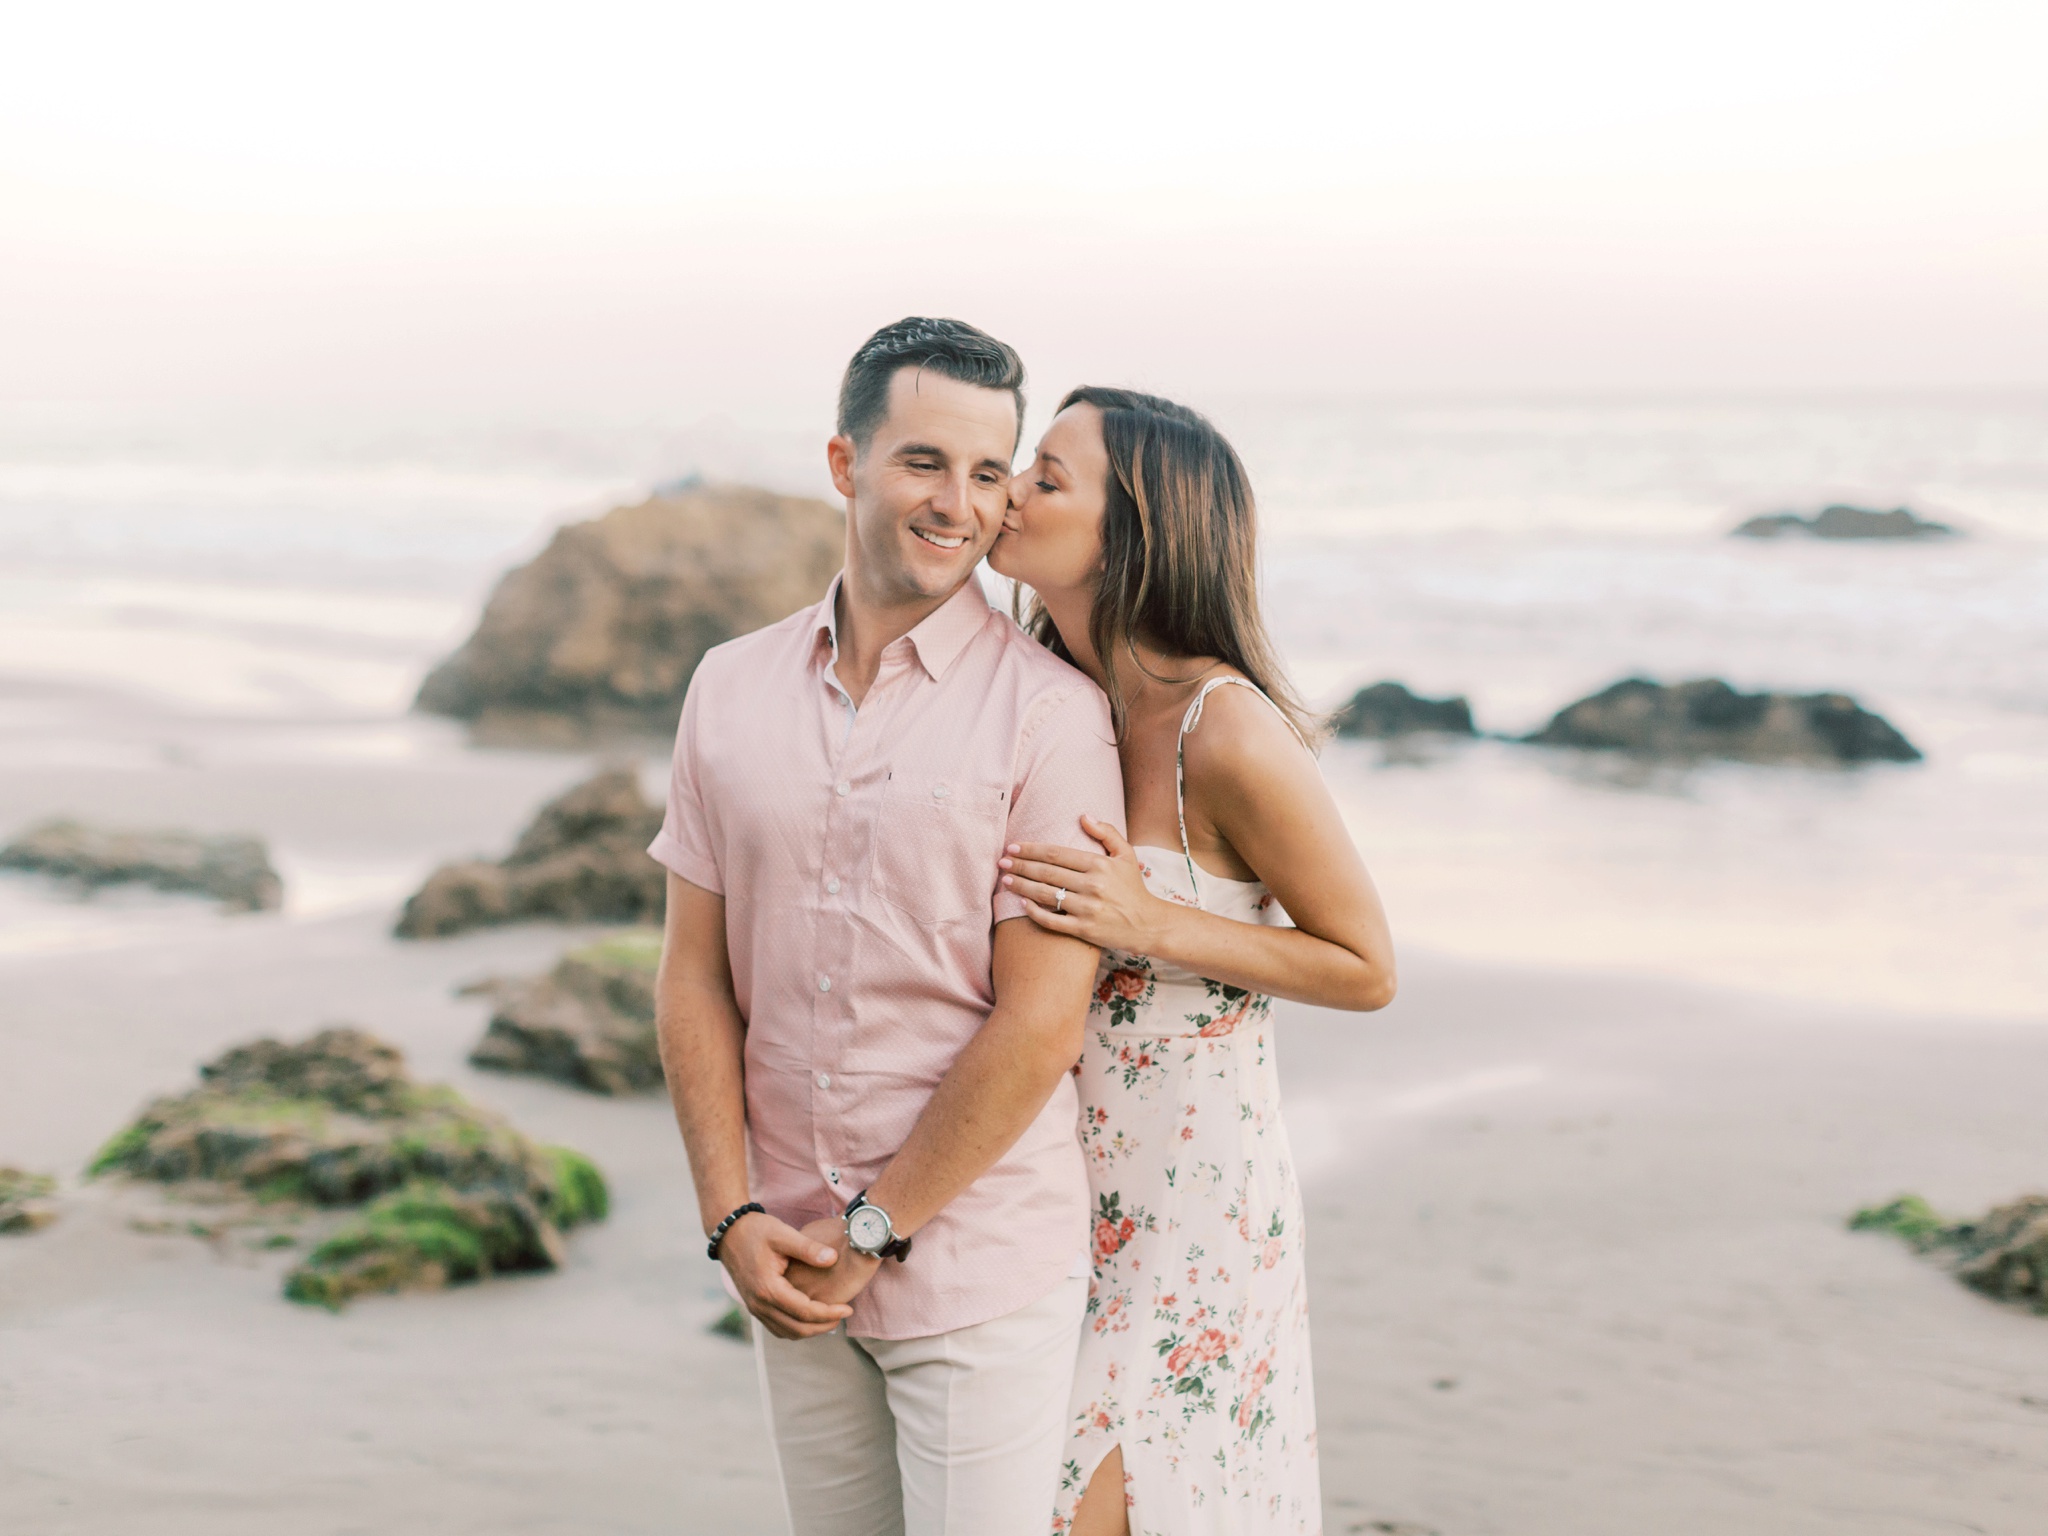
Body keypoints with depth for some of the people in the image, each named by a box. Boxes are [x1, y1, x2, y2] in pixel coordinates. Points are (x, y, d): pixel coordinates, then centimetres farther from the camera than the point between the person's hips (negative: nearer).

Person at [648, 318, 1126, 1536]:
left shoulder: (1050, 712, -9)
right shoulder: (733, 691, 5)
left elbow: (1040, 1023, -13)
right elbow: (696, 975, 6)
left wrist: (874, 1230, -11)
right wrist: (733, 1217, -4)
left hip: (981, 1272, -4)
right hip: (794, 1268, 4)